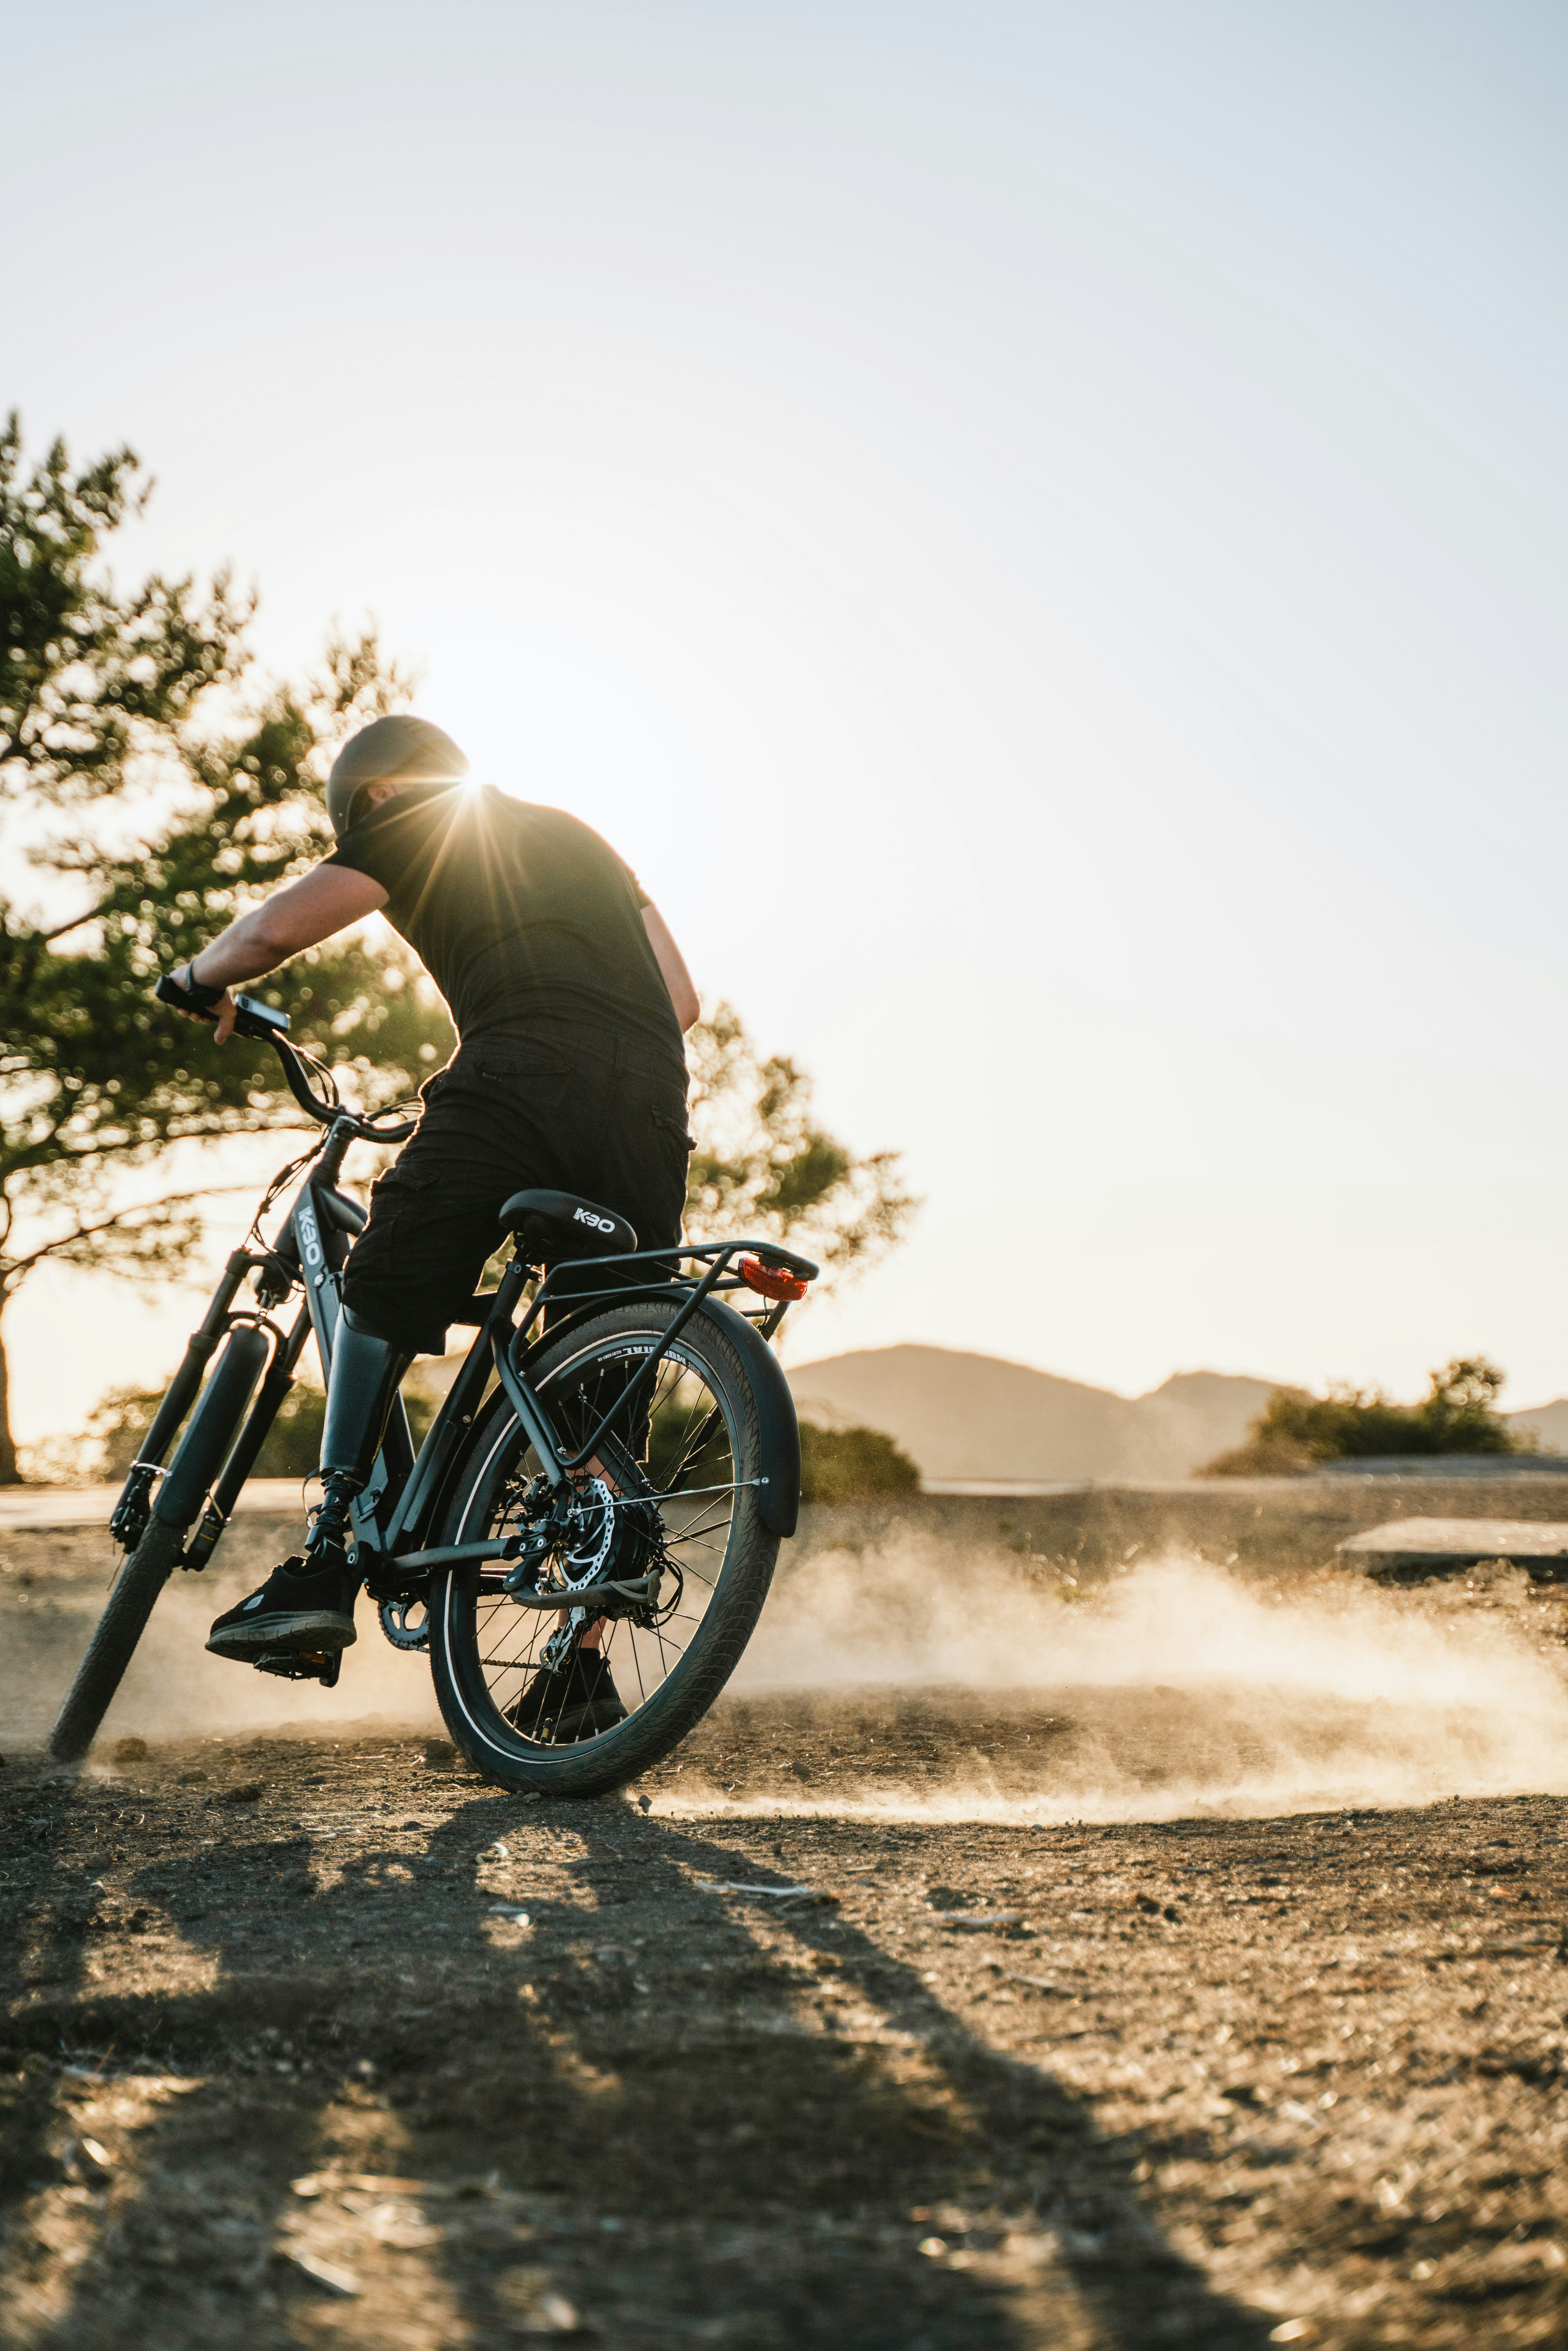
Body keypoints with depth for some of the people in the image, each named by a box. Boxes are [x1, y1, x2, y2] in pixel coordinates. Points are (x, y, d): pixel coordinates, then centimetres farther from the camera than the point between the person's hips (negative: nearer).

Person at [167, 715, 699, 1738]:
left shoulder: (410, 825, 17)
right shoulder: (580, 837, 35)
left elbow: (272, 931, 4)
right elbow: (681, 998, 31)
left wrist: (200, 979, 24)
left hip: (517, 1079, -5)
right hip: (651, 1109, 5)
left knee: (381, 1301, 10)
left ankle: (330, 1563, 0)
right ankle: (585, 1667, 7)